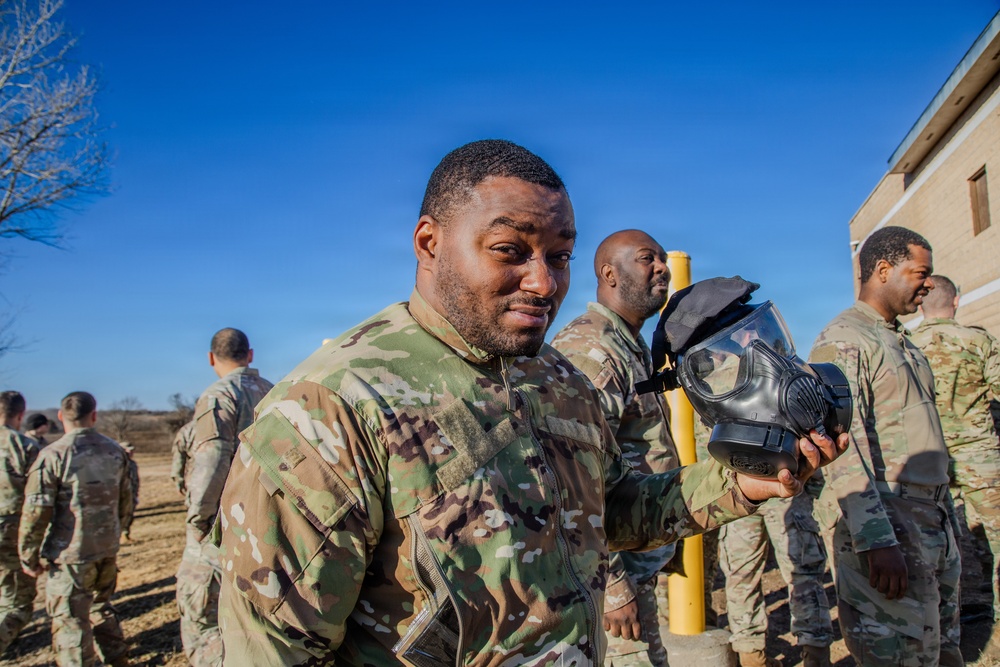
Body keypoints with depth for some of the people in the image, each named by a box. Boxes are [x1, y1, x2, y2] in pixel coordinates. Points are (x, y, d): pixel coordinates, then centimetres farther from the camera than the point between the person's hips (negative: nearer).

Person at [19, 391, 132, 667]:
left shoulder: (52, 455, -14)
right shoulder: (115, 451, 4)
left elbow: (36, 512, -14)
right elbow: (125, 503, 12)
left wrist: (28, 556, -3)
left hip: (70, 554, -6)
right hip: (108, 551, 6)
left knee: (70, 623, 5)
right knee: (101, 608, 25)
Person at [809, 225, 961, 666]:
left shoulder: (902, 341, 17)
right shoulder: (841, 342, -12)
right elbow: (842, 450, -22)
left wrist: (946, 514, 19)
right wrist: (876, 541, -27)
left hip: (936, 525, 9)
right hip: (889, 530, -9)